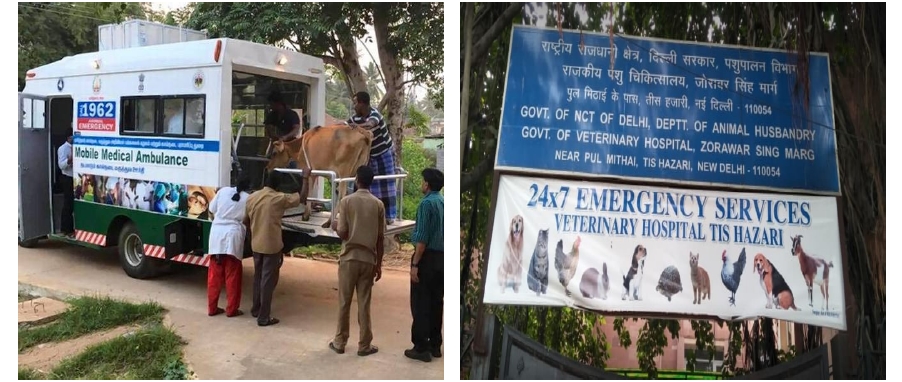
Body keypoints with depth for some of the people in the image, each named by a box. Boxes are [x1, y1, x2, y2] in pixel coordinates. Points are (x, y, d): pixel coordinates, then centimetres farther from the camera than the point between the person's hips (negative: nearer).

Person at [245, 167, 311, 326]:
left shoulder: (252, 197, 2)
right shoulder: (279, 198, -15)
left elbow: (247, 221, 11)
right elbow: (302, 197, -7)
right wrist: (305, 177, 2)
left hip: (256, 245, 6)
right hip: (272, 246, -6)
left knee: (258, 277, 21)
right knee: (268, 280, 0)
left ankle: (256, 309, 33)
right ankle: (264, 317, 4)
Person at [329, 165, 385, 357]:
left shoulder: (347, 201, -7)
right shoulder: (378, 204, -1)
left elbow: (342, 233, -11)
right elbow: (380, 238, 0)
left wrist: (335, 228, 13)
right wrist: (379, 264, 8)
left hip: (349, 258, -1)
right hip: (368, 260, 2)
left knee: (344, 302, 9)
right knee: (364, 303, 8)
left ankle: (340, 342, 19)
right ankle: (364, 345, 14)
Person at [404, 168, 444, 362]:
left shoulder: (427, 203, -14)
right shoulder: (444, 202, 9)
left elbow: (423, 237, -18)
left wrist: (415, 263, -16)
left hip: (427, 257, -7)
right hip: (441, 257, 8)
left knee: (420, 304, 0)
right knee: (436, 302, 13)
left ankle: (421, 348, 3)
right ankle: (434, 345, 20)